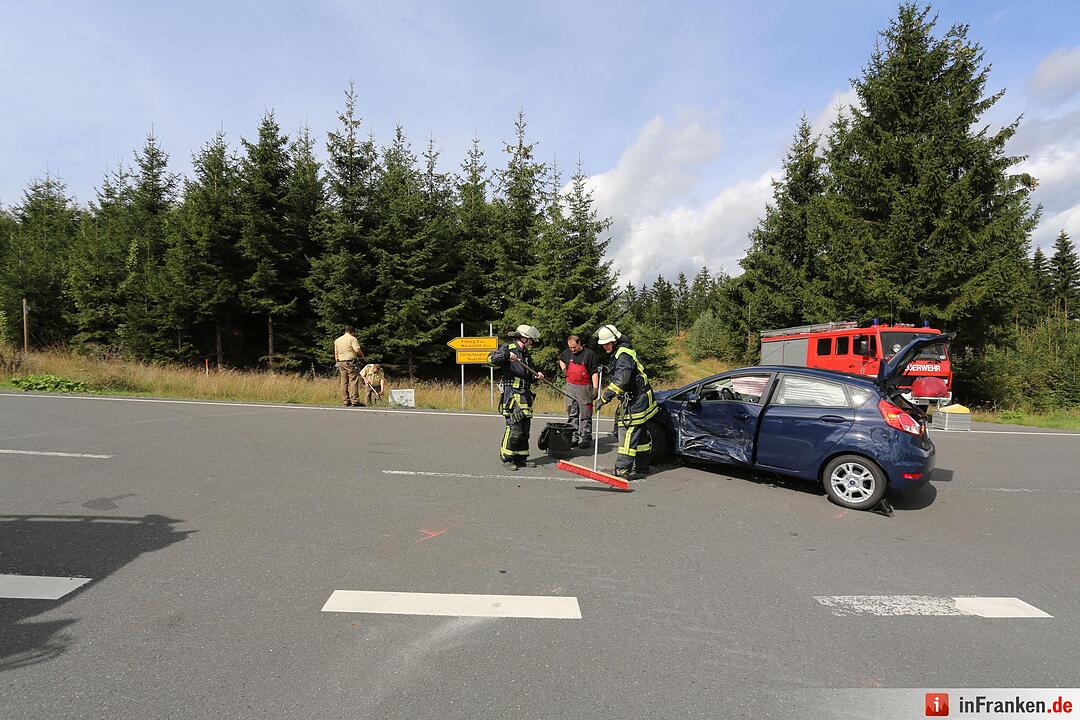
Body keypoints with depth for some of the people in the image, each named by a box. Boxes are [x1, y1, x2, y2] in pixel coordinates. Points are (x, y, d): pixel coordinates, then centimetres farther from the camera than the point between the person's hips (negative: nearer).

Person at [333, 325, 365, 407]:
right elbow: (357, 350, -15)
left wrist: (337, 364, 22)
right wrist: (361, 355, 3)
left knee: (344, 382, 8)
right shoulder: (352, 339, -4)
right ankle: (355, 400, -11)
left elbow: (336, 354, 19)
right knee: (353, 381, -7)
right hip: (351, 362, -6)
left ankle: (345, 401, 9)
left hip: (341, 362, 7)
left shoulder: (337, 340, 17)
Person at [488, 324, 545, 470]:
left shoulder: (526, 354, 22)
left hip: (526, 394, 8)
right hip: (512, 393, -8)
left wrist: (536, 376, 8)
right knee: (514, 427, -11)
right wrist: (505, 356, -32)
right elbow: (492, 358, -18)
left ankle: (521, 458, 20)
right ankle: (506, 458, 2)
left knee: (525, 428, 10)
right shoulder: (508, 348, -3)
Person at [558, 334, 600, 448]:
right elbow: (561, 360, 32)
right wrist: (564, 369, 15)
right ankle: (574, 438, 18)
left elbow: (594, 372, -9)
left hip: (584, 388, -5)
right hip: (570, 387, 5)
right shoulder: (567, 353, 8)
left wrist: (595, 388, -13)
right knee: (572, 414, 10)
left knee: (585, 415, -1)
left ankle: (585, 438, 5)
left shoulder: (589, 354, -8)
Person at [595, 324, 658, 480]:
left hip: (637, 400, -11)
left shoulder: (624, 354, -19)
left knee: (630, 434, -11)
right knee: (640, 435, 15)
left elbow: (621, 379, -31)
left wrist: (606, 396, -32)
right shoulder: (620, 353, 15)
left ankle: (622, 470, -10)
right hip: (632, 399, 11)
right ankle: (641, 468, 24)